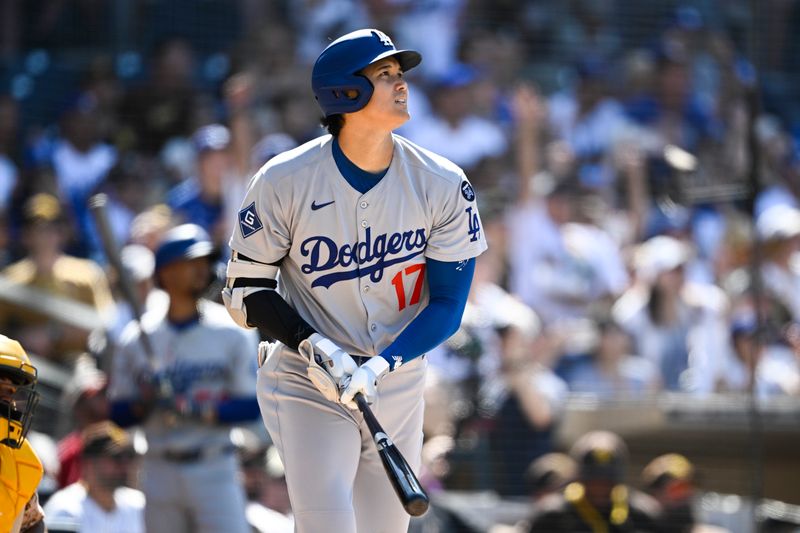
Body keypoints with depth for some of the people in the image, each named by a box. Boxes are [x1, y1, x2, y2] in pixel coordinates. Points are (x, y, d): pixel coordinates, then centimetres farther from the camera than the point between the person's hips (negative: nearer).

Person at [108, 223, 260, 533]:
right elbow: (117, 414, 7)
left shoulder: (233, 332, 1)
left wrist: (198, 411, -19)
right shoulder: (137, 339, 6)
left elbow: (252, 405, -4)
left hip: (215, 472, -2)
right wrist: (144, 402, -15)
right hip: (159, 470, 2)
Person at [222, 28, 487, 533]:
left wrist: (379, 366, -21)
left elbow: (447, 304, -6)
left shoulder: (443, 184, -7)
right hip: (306, 388, -3)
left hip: (399, 389, 3)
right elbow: (245, 292, -4)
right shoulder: (283, 182, -12)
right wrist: (313, 347, -20)